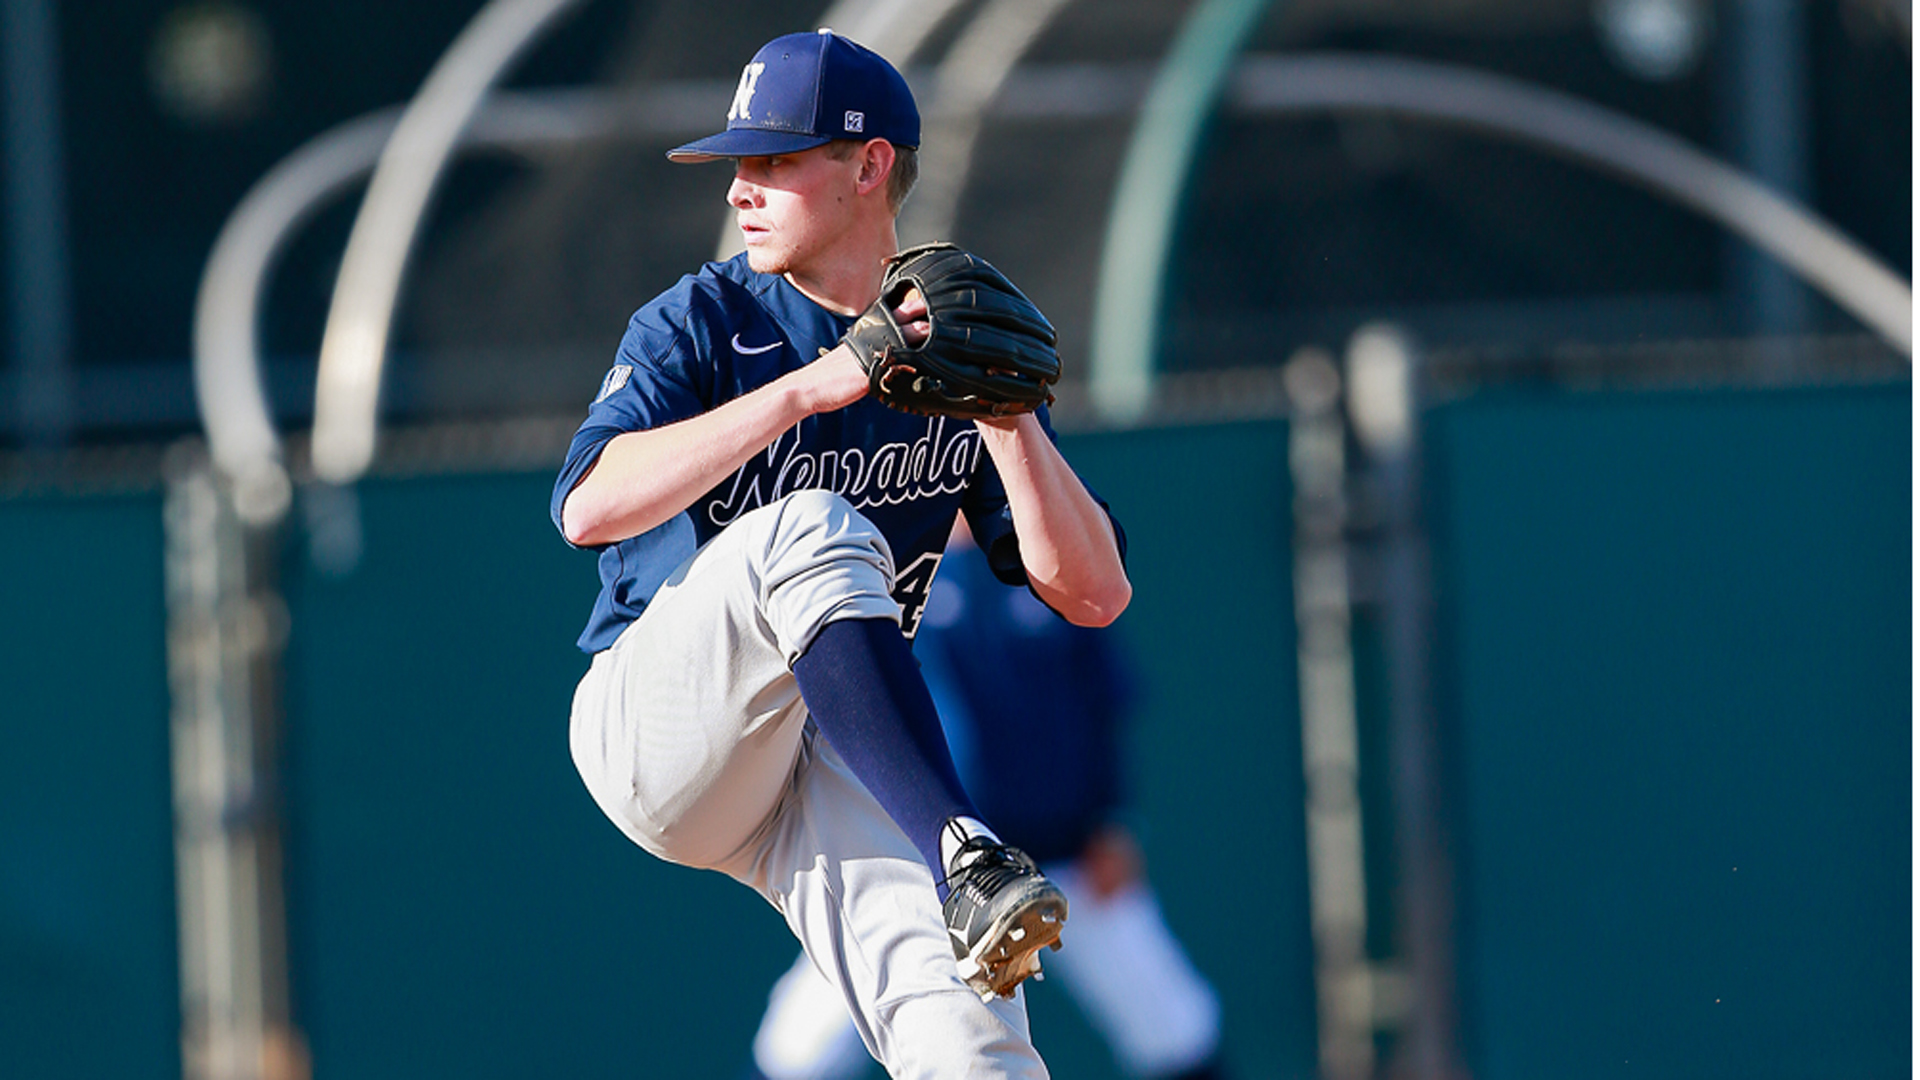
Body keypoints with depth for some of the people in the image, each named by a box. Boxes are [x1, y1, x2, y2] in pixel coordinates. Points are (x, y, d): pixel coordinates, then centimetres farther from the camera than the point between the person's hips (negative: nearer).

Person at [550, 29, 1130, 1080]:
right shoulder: (698, 323, 0)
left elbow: (1093, 594, 1)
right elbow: (589, 508, -20)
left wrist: (1005, 417, -14)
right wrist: (806, 388, -26)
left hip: (831, 760, 2)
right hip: (652, 736, -2)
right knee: (810, 527, -33)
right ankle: (962, 858, -44)